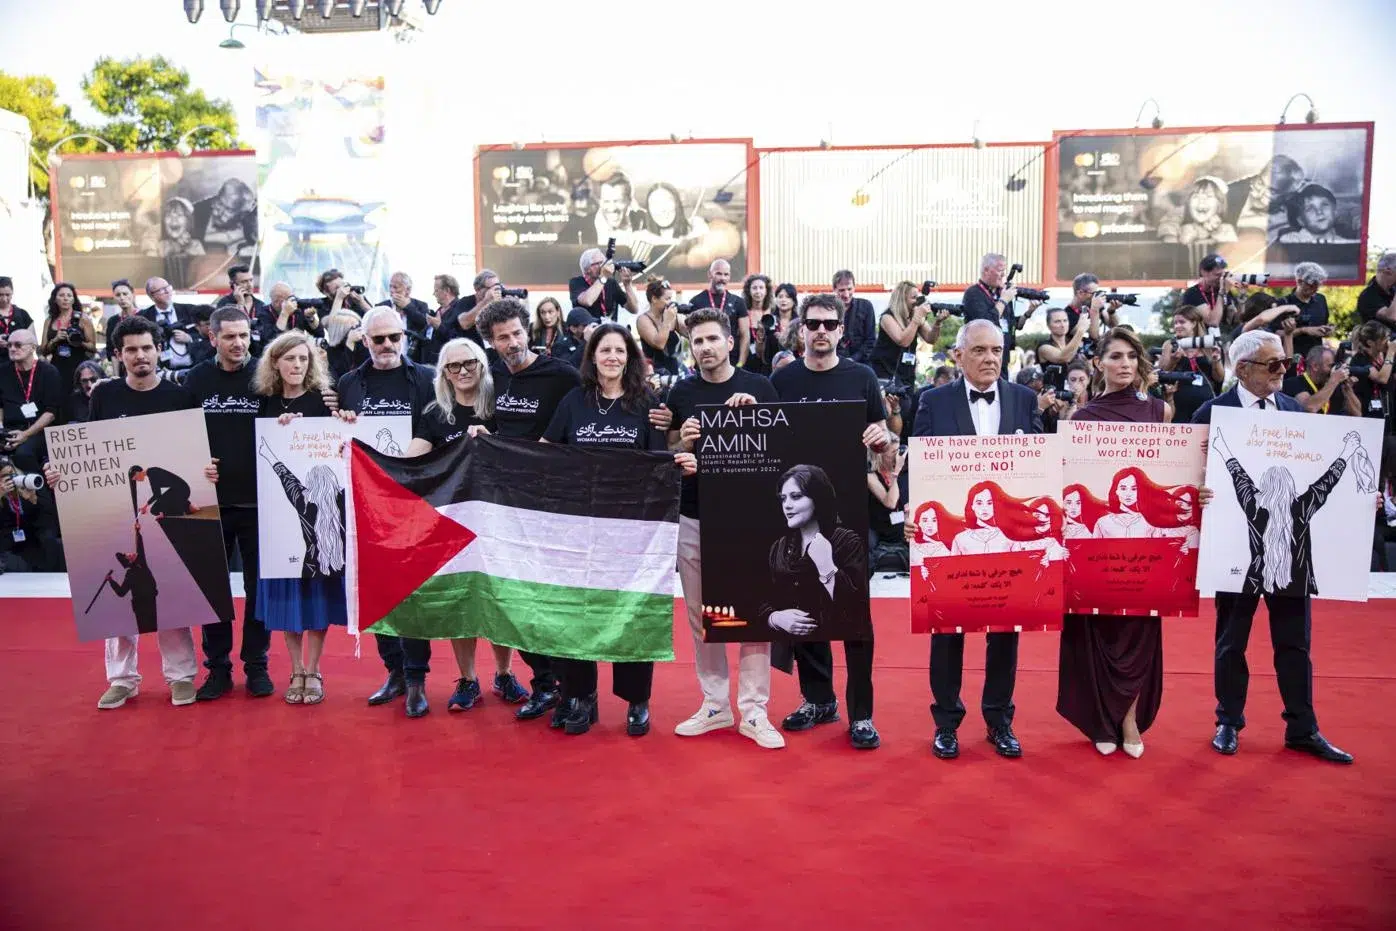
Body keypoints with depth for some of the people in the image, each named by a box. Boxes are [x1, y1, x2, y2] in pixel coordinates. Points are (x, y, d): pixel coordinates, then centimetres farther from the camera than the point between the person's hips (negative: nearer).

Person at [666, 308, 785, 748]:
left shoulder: (759, 387, 1)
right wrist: (684, 442, -12)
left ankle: (753, 711, 10)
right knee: (701, 616, 9)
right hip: (694, 517, 3)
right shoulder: (681, 392, 7)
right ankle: (715, 704, 22)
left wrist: (756, 413, -14)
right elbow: (671, 454, 11)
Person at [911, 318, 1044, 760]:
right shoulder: (934, 402, -1)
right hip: (949, 530, -2)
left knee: (1005, 626, 11)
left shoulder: (1025, 399, 4)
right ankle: (946, 721, 22)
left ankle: (999, 719, 26)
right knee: (947, 626, 8)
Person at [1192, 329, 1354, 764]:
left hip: (1291, 540, 4)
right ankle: (1229, 723, 24)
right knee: (1231, 639, 10)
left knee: (1294, 640, 11)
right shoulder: (1213, 412, -7)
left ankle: (1302, 729, 22)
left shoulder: (1294, 408, 7)